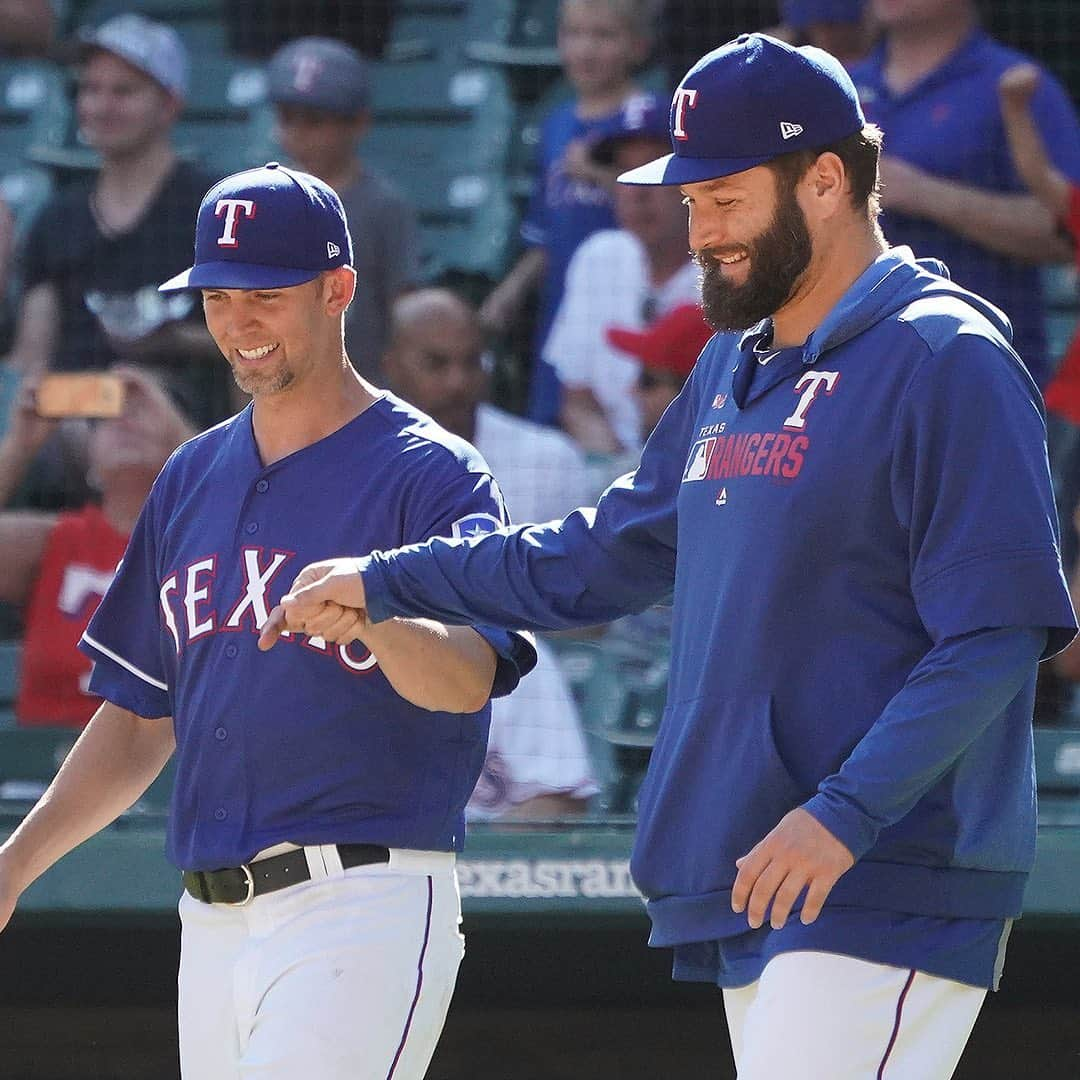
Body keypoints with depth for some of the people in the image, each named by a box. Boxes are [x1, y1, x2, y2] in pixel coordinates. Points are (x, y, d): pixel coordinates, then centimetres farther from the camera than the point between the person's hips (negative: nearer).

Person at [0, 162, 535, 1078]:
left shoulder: (432, 477, -5)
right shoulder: (193, 480, 17)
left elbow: (467, 679, -21)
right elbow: (142, 718, 22)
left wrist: (373, 617, -43)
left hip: (363, 907, -7)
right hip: (213, 924, 7)